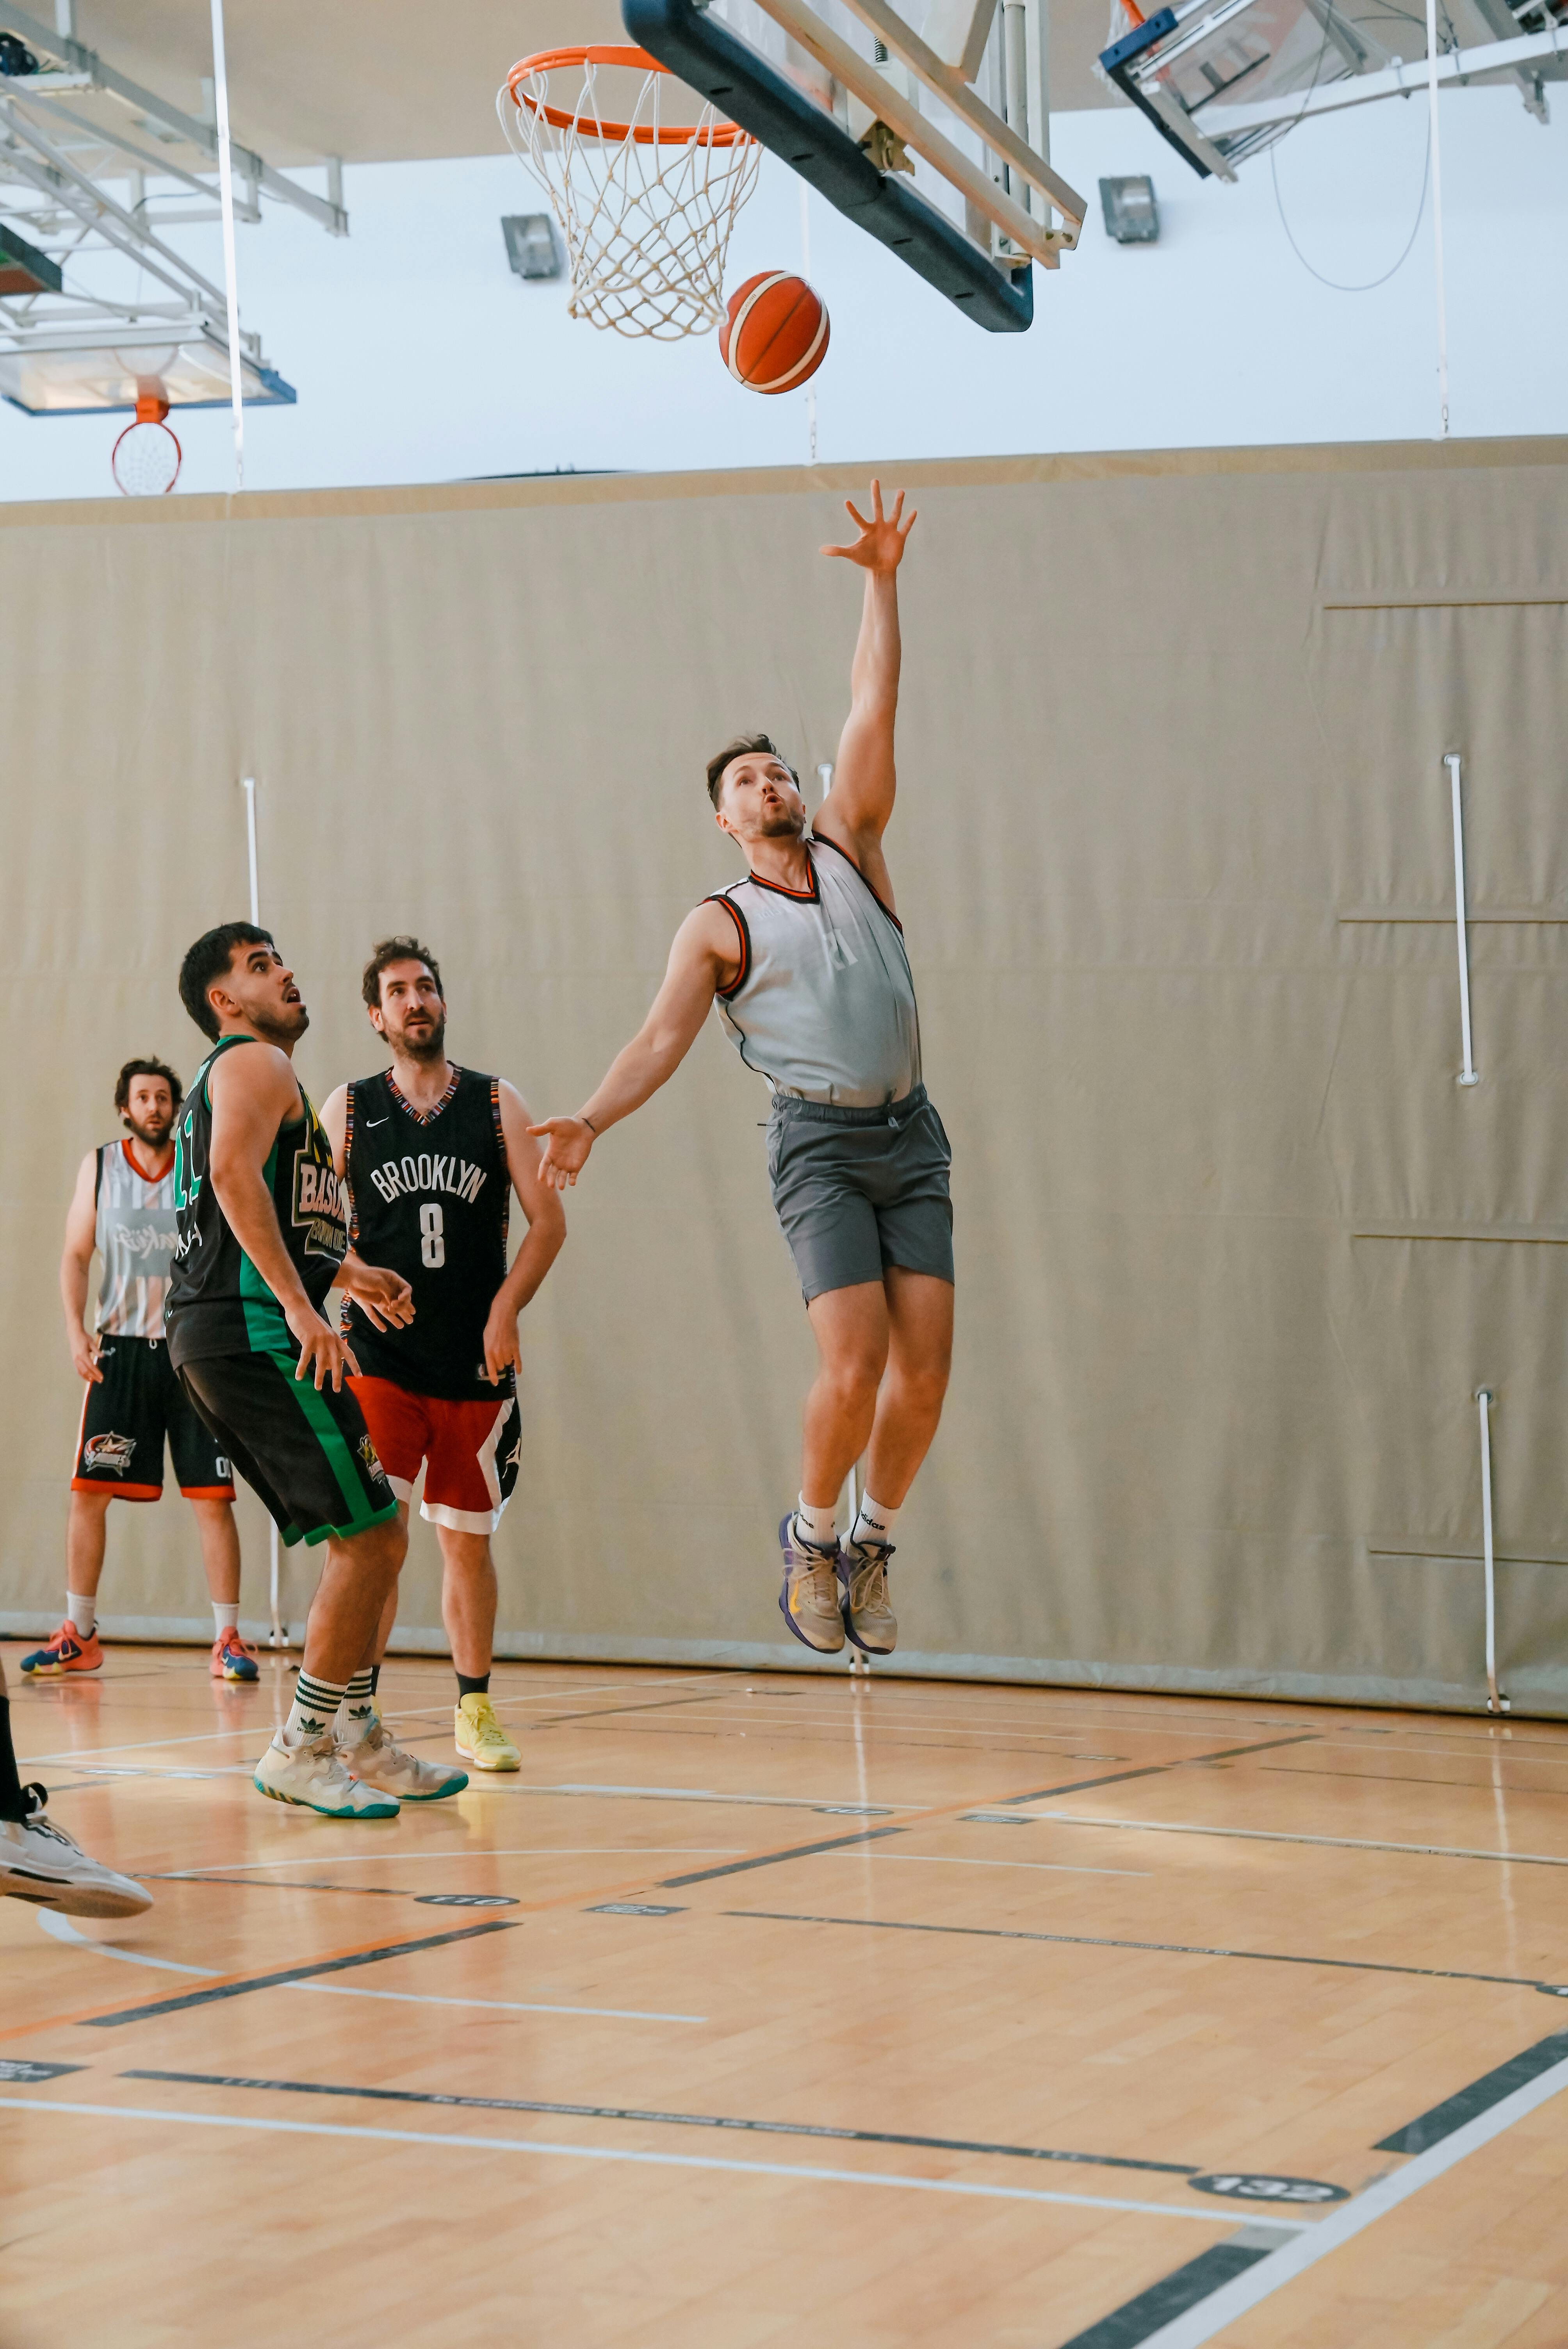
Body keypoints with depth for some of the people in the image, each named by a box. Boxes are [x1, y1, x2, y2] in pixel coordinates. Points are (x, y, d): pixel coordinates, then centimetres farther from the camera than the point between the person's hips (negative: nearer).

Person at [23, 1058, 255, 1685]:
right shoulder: (100, 1166, 7)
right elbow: (76, 1255, 5)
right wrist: (76, 1328, -8)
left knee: (213, 1498, -4)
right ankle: (79, 1637, 8)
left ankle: (228, 1639, 2)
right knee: (89, 1490, -2)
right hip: (120, 1347, 1)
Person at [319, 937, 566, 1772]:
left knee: (468, 1542, 8)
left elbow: (547, 1219, 4)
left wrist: (505, 1308, -9)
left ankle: (475, 1712, 19)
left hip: (477, 1365, 1)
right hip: (381, 1362, -1)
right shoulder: (347, 1109, 6)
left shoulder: (496, 1103, 6)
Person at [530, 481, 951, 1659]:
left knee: (926, 1368, -4)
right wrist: (593, 1118, -22)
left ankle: (873, 1542, 16)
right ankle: (812, 1532, 7)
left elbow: (873, 712, 8)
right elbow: (661, 1039, -6)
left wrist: (881, 582, 4)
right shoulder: (720, 925, 4)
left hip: (911, 1133, 4)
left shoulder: (850, 847, 14)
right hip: (821, 1141, -4)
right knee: (855, 1364, -16)